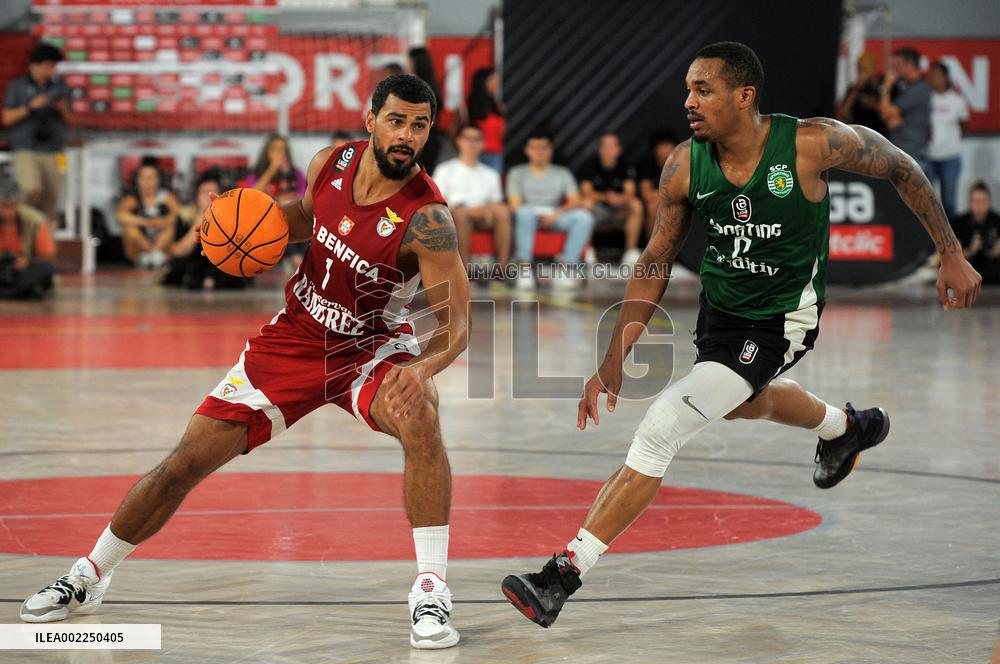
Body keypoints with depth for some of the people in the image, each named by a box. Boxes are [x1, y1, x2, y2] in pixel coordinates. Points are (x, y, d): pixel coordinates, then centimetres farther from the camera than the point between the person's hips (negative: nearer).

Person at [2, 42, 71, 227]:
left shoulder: (59, 87, 11)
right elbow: (7, 118, 1)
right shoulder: (18, 86, 5)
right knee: (32, 191, -23)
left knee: (52, 198, -2)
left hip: (51, 152, 3)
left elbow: (67, 120, 16)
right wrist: (30, 107, -12)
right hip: (25, 151, -3)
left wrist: (63, 109, -6)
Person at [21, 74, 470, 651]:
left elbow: (457, 323, -30)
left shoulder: (426, 219, -27)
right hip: (296, 337, 4)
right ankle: (90, 577, 23)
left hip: (373, 345, -4)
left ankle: (432, 591, -25)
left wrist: (423, 368, -50)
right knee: (187, 462, 1)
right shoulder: (331, 163, -12)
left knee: (420, 417, -38)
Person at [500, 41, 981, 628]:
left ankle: (564, 576, -15)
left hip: (779, 322, -6)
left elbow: (903, 169, -8)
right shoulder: (685, 167, -14)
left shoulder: (813, 143, -26)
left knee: (660, 431, -18)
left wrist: (952, 255, -4)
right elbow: (656, 261, -2)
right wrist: (615, 358, -7)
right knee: (741, 401, 35)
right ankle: (845, 428, 67)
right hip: (719, 308, 6)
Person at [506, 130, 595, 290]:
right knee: (525, 212, -39)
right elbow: (515, 204, 1)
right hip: (530, 217, -2)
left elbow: (576, 202, 5)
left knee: (584, 216, -28)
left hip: (556, 217, 2)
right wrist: (539, 217, -17)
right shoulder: (517, 173, 15)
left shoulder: (563, 173, 19)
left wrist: (557, 214, -15)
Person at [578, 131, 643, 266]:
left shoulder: (625, 168, -1)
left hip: (619, 210, 2)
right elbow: (586, 193, -15)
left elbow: (630, 192, -13)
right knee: (586, 203, -34)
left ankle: (631, 252, -23)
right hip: (598, 208, -2)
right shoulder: (590, 166, -6)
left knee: (636, 205, -27)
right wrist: (606, 197, -33)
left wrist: (621, 198, -39)